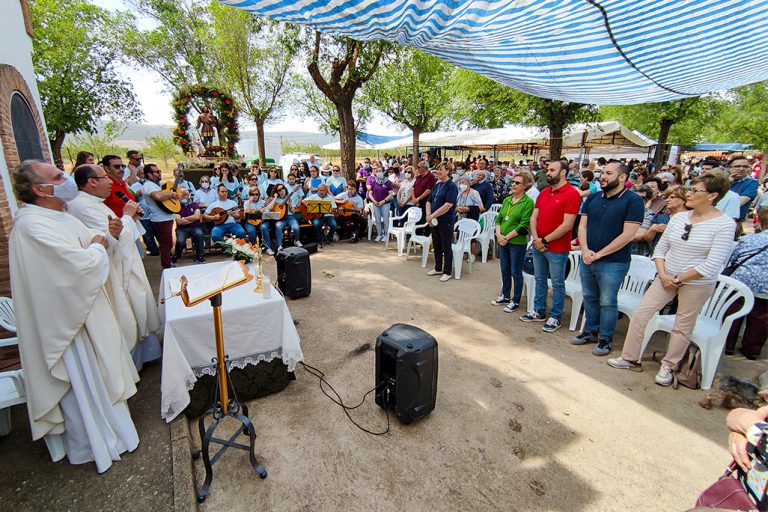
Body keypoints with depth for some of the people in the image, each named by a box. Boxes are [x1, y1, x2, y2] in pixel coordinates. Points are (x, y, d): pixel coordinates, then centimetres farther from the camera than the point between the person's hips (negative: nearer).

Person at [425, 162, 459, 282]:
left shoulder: (451, 186, -11)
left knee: (446, 247, 2)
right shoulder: (437, 185, 12)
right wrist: (428, 215, -6)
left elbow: (448, 205, -21)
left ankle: (447, 272, 14)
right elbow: (429, 201, 11)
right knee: (436, 245, 16)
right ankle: (438, 268, 30)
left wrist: (433, 215, -18)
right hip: (434, 221, 7)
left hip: (446, 221, -7)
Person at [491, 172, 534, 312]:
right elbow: (499, 218, 10)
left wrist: (507, 237, -15)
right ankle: (505, 296, 32)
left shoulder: (528, 202, -10)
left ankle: (516, 301, 18)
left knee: (516, 273, 4)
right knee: (504, 270, 16)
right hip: (503, 241, 6)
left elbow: (524, 225, -15)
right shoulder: (507, 200, 9)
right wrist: (499, 234, -6)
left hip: (517, 243, -6)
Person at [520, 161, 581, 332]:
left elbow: (567, 225, -18)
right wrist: (536, 239, -8)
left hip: (557, 249, -7)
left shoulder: (572, 194, -12)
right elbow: (534, 217, 7)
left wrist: (545, 240, -14)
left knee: (557, 284, 6)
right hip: (538, 246, 7)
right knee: (540, 280, 17)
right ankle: (539, 311, 31)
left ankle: (555, 317, 20)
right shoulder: (543, 193, 9)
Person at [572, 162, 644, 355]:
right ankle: (590, 331, 32)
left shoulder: (633, 200, -9)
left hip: (613, 262, -5)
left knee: (607, 302, 5)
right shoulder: (593, 198, 8)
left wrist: (599, 254, -14)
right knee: (590, 298, 16)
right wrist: (585, 250, -10)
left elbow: (627, 235, -15)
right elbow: (582, 226, 6)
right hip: (587, 259, 6)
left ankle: (605, 338, 21)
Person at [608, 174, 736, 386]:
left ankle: (668, 366, 29)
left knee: (682, 327, 9)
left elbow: (712, 265, -17)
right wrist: (662, 274, -6)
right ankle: (630, 359, 17)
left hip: (697, 283, -4)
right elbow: (660, 248, 5)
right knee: (639, 314, 3)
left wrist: (679, 279, -13)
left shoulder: (724, 224, -12)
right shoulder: (679, 217, 2)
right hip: (666, 278, 5)